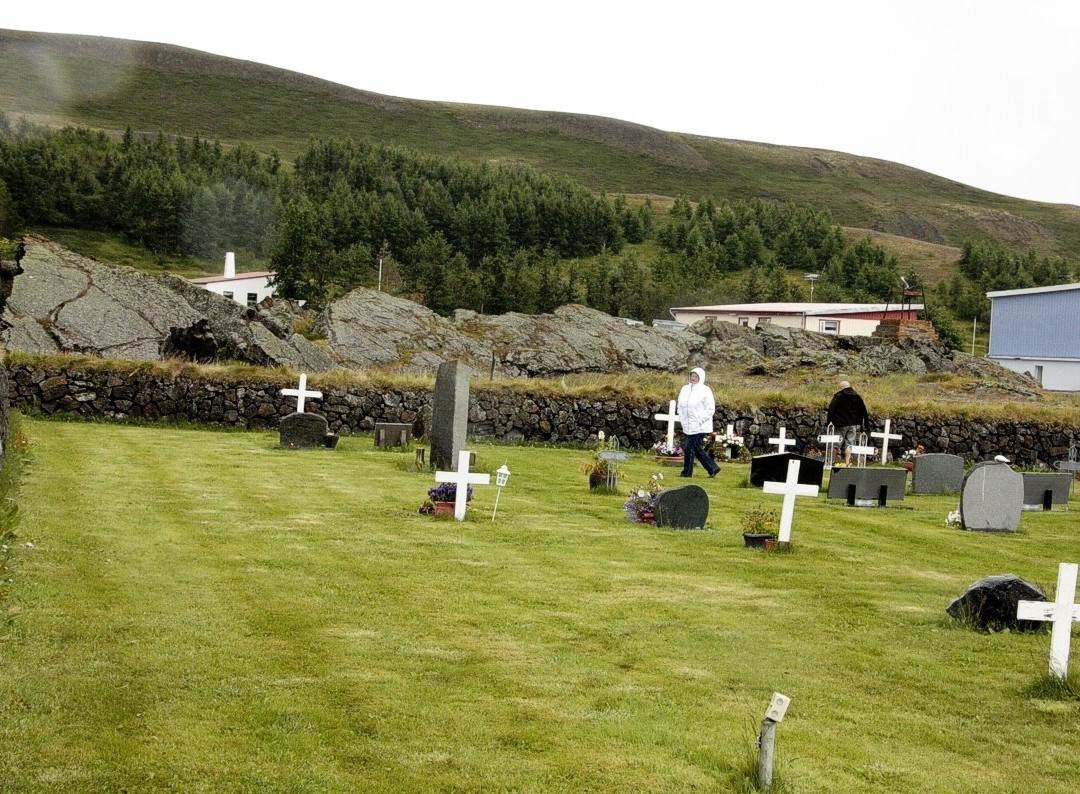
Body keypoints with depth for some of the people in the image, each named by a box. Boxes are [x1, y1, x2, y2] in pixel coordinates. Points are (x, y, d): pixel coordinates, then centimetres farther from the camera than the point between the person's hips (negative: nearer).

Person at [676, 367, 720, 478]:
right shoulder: (685, 389, 10)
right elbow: (680, 405, 18)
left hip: (700, 427, -7)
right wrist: (682, 418, 5)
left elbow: (711, 409, -10)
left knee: (689, 448, -5)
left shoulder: (705, 391, -9)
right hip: (687, 426, 7)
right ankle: (713, 468, 23)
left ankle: (687, 472, 8)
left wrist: (699, 421, -15)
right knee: (696, 448, 11)